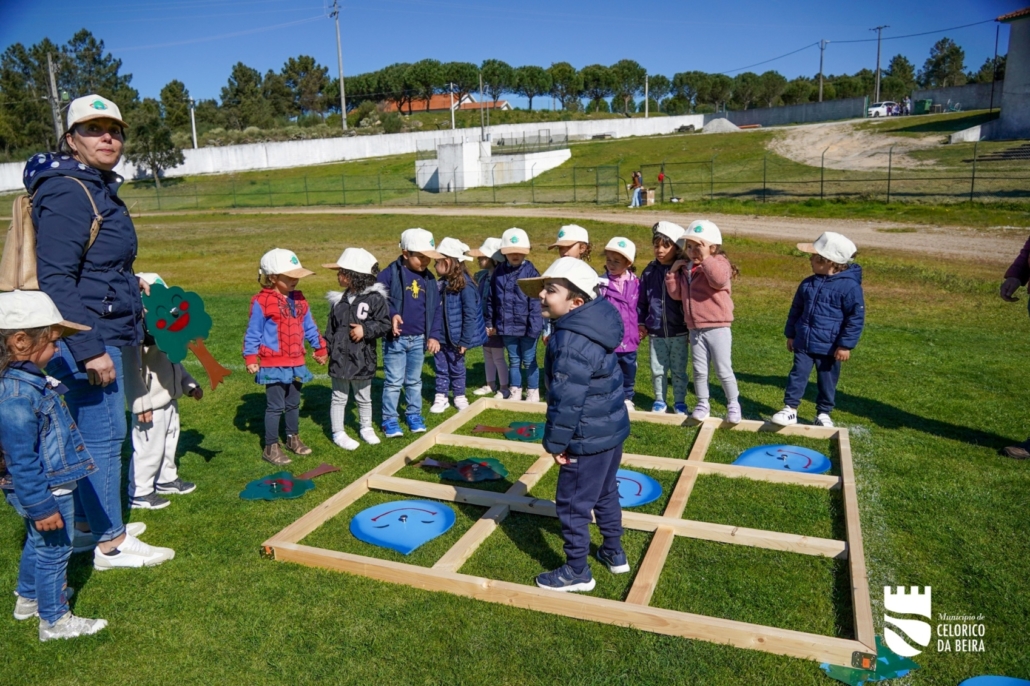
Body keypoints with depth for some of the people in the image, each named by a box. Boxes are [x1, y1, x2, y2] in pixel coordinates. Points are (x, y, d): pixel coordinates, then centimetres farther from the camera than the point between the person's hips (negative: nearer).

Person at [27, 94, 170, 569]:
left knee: (89, 434, 18)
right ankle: (111, 543, 11)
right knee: (104, 436, -2)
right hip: (85, 340, -10)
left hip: (104, 334, 10)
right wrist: (88, 351, -24)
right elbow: (55, 280, -22)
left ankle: (86, 525, 33)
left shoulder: (100, 190, 14)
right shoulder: (67, 192, -16)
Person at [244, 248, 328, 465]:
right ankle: (270, 448, 11)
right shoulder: (262, 302, -13)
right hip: (274, 365, -6)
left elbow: (309, 327, 17)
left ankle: (293, 439, 35)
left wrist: (320, 348, 22)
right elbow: (253, 333, -10)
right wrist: (250, 358, -13)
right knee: (275, 406, 0)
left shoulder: (298, 300, 7)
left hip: (296, 363, 6)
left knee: (293, 403, 19)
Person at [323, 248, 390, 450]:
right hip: (339, 358, 2)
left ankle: (366, 428, 34)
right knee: (339, 397, 10)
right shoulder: (338, 300, 2)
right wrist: (326, 347, 2)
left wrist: (365, 329, -21)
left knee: (363, 398, 16)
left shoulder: (375, 298, -11)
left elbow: (384, 324, -10)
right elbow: (331, 328, 9)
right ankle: (338, 433, 21)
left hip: (362, 359, -2)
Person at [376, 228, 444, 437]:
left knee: (414, 381, 17)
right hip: (395, 339, -4)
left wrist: (435, 335, 2)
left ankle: (414, 415, 30)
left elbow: (437, 308, 9)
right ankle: (389, 419, 15)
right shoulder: (390, 273, -9)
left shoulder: (428, 278, 5)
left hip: (419, 339, 4)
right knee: (393, 381, 4)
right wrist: (391, 314, -25)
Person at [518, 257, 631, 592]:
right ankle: (614, 552, 42)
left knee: (572, 504, 5)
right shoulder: (592, 326, 4)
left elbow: (566, 399, -27)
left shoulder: (571, 341, -27)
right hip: (612, 427, 10)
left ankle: (577, 572, 20)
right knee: (605, 493, 25)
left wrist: (556, 441, -15)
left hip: (588, 438, -10)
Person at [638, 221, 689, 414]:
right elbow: (641, 300, 8)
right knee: (657, 370, 11)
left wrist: (691, 326, -3)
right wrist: (640, 323, 4)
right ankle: (659, 400, 26)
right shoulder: (650, 271, 2)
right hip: (655, 332, 3)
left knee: (679, 370, 10)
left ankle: (679, 401, 24)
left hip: (678, 333, -2)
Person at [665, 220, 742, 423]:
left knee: (723, 370, 3)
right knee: (699, 370, 13)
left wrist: (705, 258, -34)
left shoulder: (719, 263, -10)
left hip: (717, 328, -5)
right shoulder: (686, 268, 9)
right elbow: (676, 293, 9)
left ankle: (733, 404, 20)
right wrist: (673, 272, 0)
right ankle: (702, 403, 27)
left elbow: (719, 279, -32)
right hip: (695, 329, 5)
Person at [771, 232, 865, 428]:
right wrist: (791, 334, 15)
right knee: (797, 375, 1)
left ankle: (823, 413, 25)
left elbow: (856, 318, -11)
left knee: (827, 381, 10)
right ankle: (790, 409, 6)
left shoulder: (850, 286, -13)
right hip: (803, 344, 4)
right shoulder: (808, 284, 3)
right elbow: (796, 310, 14)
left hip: (829, 347, -3)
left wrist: (846, 345, -12)